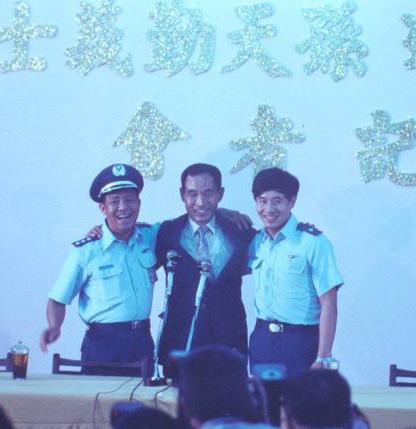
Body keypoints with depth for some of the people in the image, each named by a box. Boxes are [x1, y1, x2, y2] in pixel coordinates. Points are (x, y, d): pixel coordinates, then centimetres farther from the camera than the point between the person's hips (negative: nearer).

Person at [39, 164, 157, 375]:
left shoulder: (150, 237, 6)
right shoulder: (85, 251, -6)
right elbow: (59, 299, -3)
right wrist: (54, 327, -21)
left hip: (142, 341, 4)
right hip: (103, 344, -4)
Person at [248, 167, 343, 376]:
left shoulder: (313, 242, -10)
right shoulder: (255, 241, 8)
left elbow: (328, 304, -11)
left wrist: (323, 359, -15)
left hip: (301, 342, -5)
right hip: (261, 338, 5)